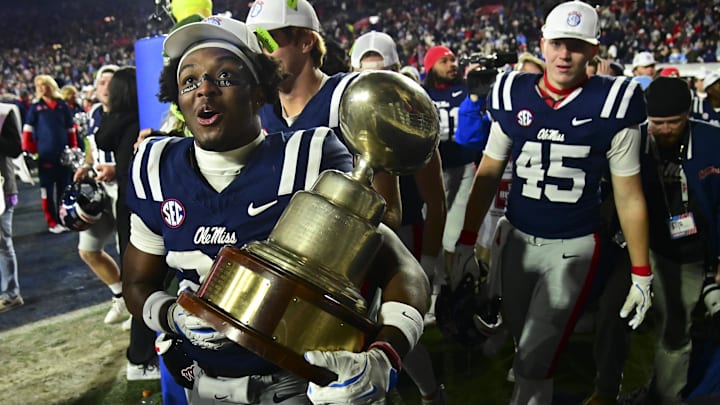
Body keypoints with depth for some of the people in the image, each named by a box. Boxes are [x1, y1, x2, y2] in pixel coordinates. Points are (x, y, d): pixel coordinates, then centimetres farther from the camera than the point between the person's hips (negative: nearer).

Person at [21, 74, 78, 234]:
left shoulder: (63, 106, 7)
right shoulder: (35, 108, 2)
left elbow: (71, 130, 12)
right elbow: (27, 131, 0)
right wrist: (28, 151, -8)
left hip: (63, 155, 2)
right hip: (44, 155, -2)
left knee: (64, 188, 9)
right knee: (47, 190, 2)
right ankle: (52, 222, 9)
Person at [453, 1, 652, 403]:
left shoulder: (611, 104, -11)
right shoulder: (513, 96, -3)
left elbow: (629, 196, -5)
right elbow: (488, 175, 5)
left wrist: (642, 273, -3)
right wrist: (467, 241, 5)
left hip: (573, 246, -3)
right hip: (516, 237, 3)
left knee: (535, 362, -2)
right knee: (521, 341, 20)